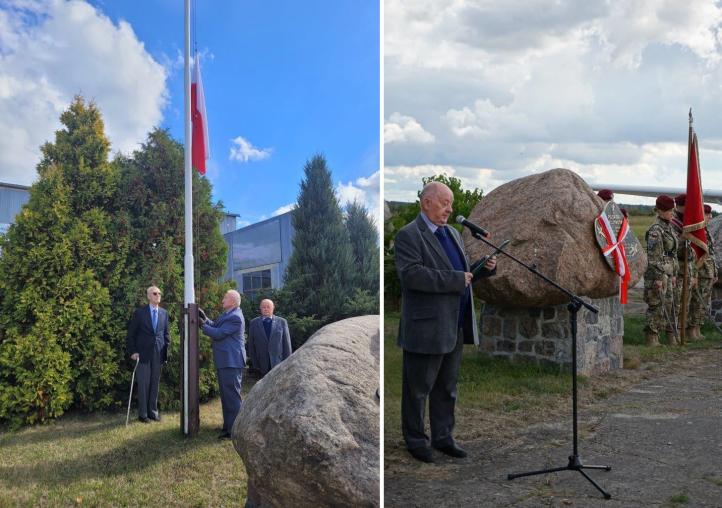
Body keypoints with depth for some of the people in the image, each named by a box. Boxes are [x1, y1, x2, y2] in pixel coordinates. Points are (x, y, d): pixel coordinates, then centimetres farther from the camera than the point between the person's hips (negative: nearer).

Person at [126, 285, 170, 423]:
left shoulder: (164, 313, 8)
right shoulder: (140, 312, -4)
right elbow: (131, 333, -2)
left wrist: (167, 351, 5)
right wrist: (132, 351, -7)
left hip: (158, 354, 3)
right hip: (143, 353, -3)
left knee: (155, 383, 9)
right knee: (143, 384, 2)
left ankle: (153, 411, 19)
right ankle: (143, 414, 11)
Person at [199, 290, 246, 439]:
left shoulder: (235, 317, -19)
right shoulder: (227, 314, 13)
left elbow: (218, 334, -21)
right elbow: (216, 326, 14)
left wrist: (202, 325, -13)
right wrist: (205, 318, 1)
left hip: (231, 361, -11)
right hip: (225, 361, 11)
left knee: (232, 395, -5)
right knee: (226, 394, 18)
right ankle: (228, 426, 29)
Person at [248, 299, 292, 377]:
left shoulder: (282, 322, 5)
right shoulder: (254, 323, 7)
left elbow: (287, 343, 5)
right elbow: (251, 344, 7)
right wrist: (254, 362, 2)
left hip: (278, 364, -1)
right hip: (263, 364, 1)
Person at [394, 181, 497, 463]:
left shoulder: (452, 233, 16)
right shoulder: (408, 235, -11)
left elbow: (463, 272, 22)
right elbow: (411, 274, -24)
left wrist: (485, 268, 2)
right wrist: (456, 280, -22)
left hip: (455, 326, 8)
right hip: (426, 327, -8)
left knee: (447, 387, 17)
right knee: (418, 388, 6)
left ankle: (443, 437, 30)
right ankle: (415, 440, 20)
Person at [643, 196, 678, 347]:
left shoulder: (668, 227, 14)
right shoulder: (656, 230, -15)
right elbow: (653, 256, -19)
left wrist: (673, 274, 18)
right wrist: (657, 278, -21)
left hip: (667, 272, 9)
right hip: (657, 272, -9)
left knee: (668, 304, 13)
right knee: (657, 305, -5)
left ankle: (671, 338, 20)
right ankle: (651, 338, 2)